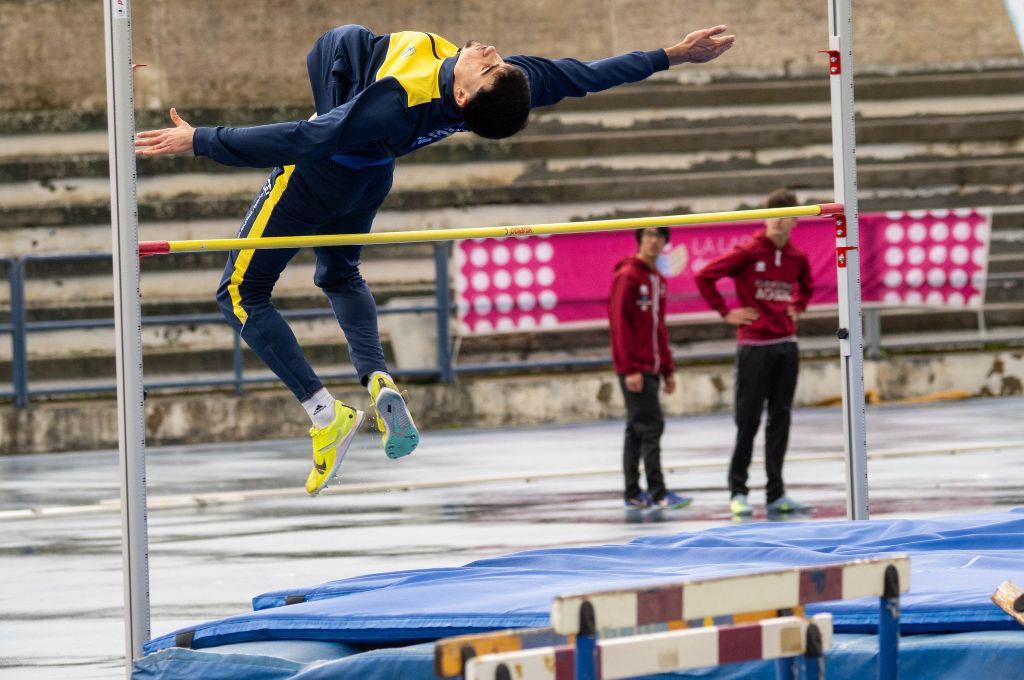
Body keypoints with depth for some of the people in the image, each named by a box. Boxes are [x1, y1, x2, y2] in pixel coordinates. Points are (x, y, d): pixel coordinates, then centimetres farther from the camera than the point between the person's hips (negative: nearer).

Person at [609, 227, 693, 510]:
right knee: (651, 426, -11)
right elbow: (620, 324, -15)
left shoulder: (658, 280, 16)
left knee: (637, 430, 11)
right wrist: (630, 368, -19)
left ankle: (633, 495, 14)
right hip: (634, 368, -8)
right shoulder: (627, 277, -10)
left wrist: (668, 369, 17)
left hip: (651, 368, 8)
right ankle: (657, 494, -11)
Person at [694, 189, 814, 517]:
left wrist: (796, 308, 13)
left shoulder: (798, 257, 7)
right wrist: (726, 312, -6)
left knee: (780, 420, 6)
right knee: (748, 420, -2)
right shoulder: (747, 252, -8)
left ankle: (776, 494, 10)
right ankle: (738, 492, 6)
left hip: (786, 346, 5)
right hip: (753, 346, -5)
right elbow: (704, 277, -6)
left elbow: (806, 287, 29)